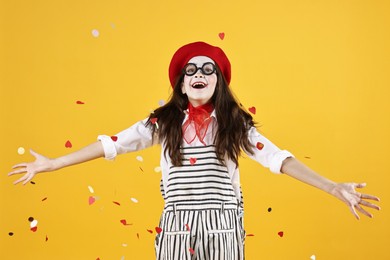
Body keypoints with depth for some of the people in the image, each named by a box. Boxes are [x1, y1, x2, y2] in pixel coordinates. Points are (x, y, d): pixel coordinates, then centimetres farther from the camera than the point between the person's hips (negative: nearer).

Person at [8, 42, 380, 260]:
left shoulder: (234, 123, 2)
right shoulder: (163, 122, 3)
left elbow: (276, 157, -4)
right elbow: (113, 144, 3)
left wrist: (333, 188, -13)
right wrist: (52, 164, 1)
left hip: (222, 225, 0)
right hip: (178, 225, 0)